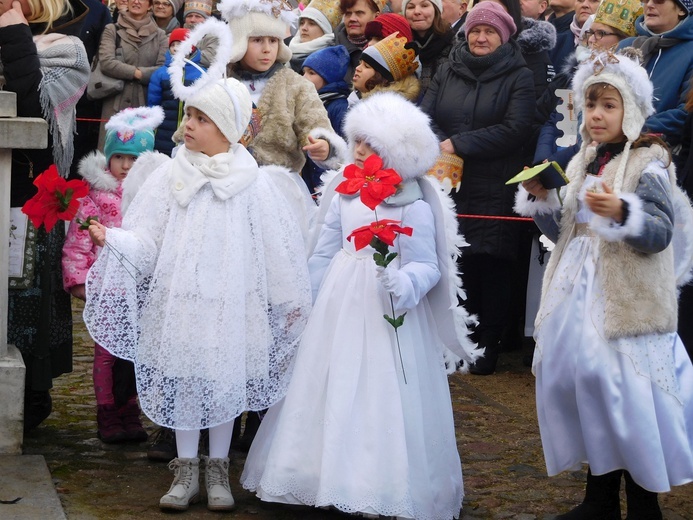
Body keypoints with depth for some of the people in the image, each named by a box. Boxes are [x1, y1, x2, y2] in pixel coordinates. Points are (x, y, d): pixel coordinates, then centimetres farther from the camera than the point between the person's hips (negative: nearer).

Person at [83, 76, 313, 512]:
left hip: (231, 302, -1)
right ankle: (186, 471, 19)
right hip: (180, 298, 2)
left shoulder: (253, 183, -5)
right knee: (182, 381, 7)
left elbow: (277, 246, 1)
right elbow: (147, 239, -1)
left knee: (226, 380, 6)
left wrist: (290, 301, 4)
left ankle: (218, 471, 20)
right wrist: (112, 238, -20)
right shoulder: (172, 176, 0)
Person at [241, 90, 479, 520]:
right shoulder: (345, 192, 6)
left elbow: (426, 266, -12)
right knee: (333, 393, 9)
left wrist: (402, 283, -32)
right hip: (340, 304, 6)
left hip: (386, 314, -5)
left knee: (381, 401, -3)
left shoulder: (414, 205, -10)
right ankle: (333, 475, 21)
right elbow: (325, 252, 12)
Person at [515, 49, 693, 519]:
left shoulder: (648, 163, -8)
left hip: (627, 300, -7)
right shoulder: (582, 163, 12)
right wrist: (541, 199, 1)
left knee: (628, 396, -7)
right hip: (579, 292, 7)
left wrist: (622, 212, -32)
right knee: (584, 384, 10)